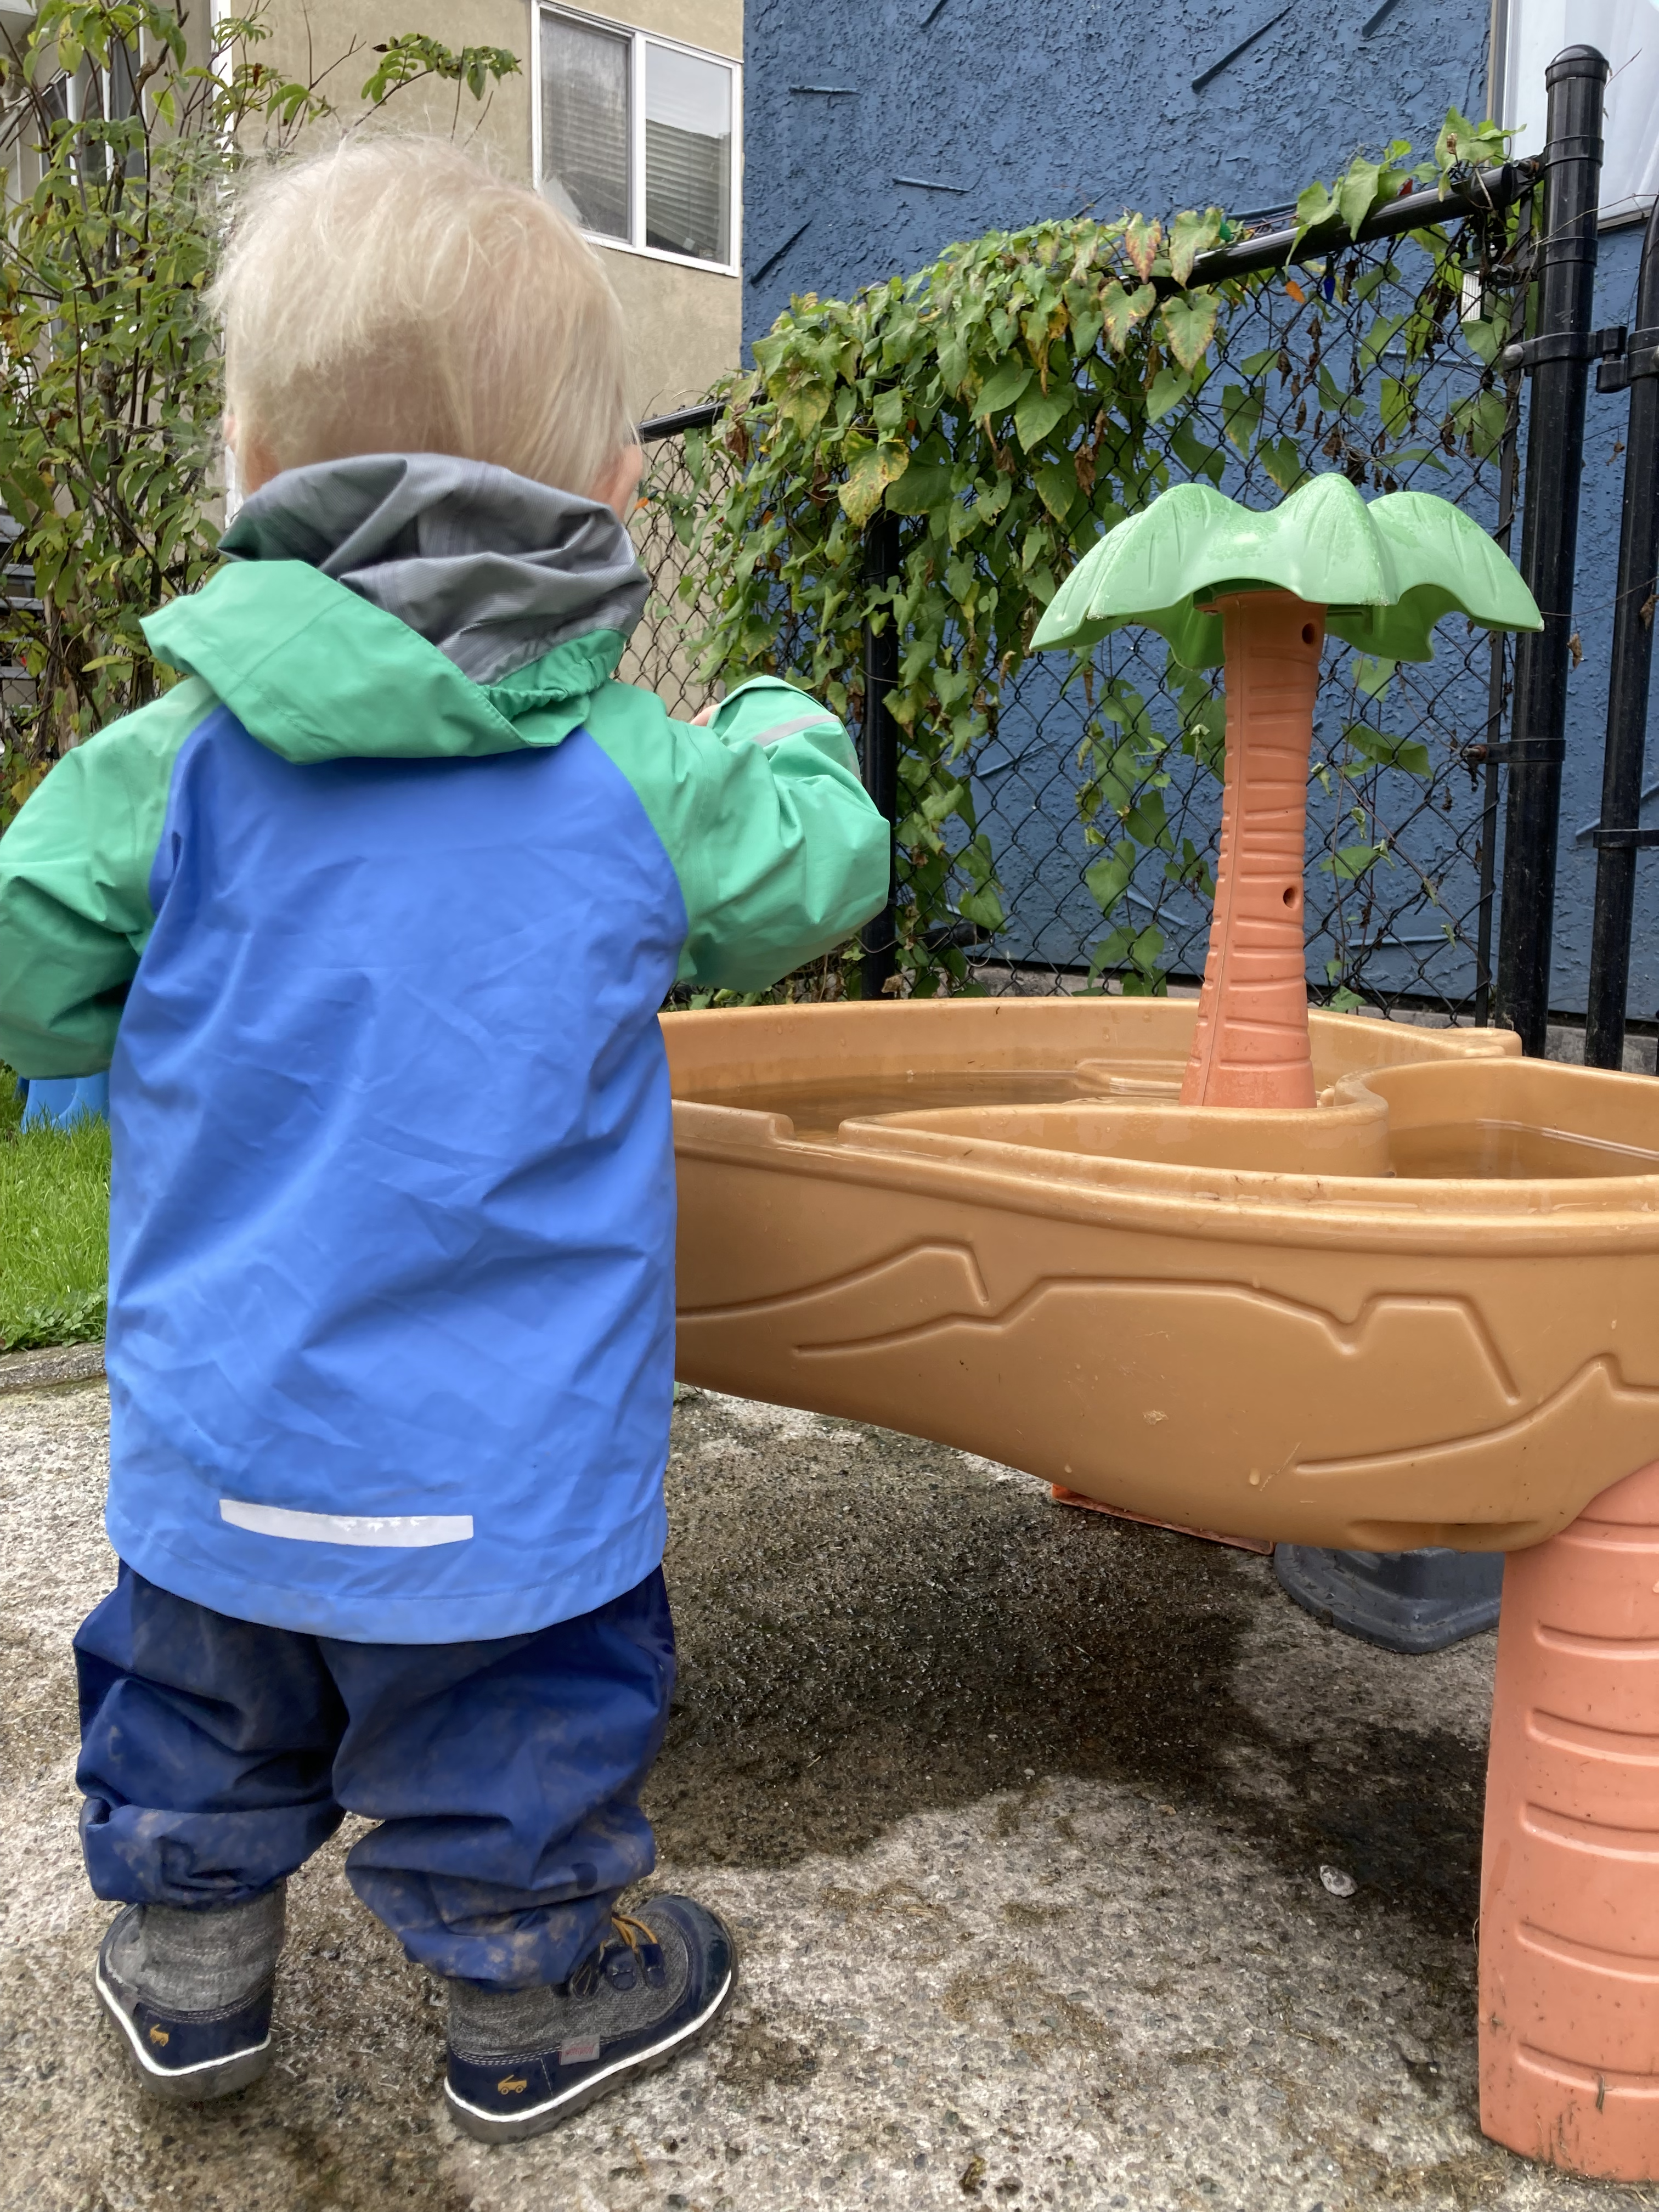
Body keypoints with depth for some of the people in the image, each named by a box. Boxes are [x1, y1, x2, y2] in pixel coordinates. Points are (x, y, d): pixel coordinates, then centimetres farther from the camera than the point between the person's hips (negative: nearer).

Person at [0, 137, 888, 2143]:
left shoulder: (190, 752, -8)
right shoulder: (639, 771, -10)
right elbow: (812, 874, 6)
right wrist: (791, 743, 26)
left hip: (221, 1432, 3)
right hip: (499, 1452, -2)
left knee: (201, 1705, 25)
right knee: (510, 1726, 17)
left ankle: (191, 1972, 44)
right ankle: (532, 2003, 36)